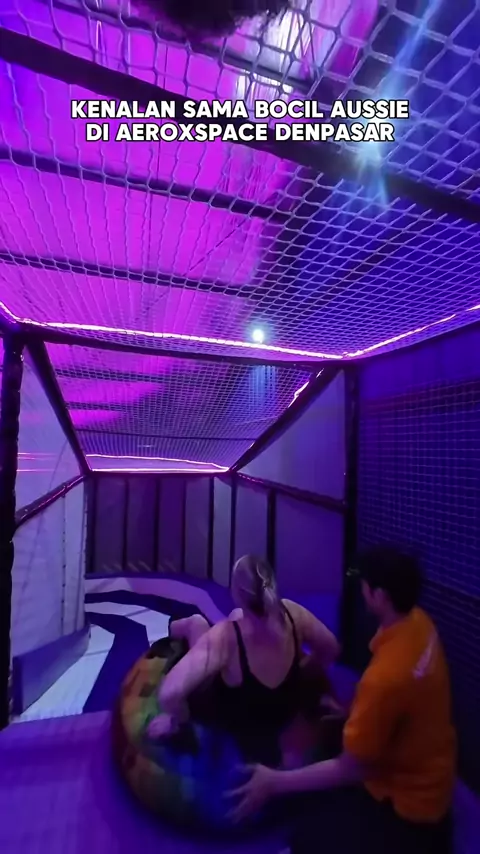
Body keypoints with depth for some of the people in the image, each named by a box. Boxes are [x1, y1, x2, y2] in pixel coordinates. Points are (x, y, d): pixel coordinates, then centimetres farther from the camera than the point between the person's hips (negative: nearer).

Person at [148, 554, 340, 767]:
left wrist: (176, 719, -21)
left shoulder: (226, 637, -39)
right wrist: (298, 676, 6)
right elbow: (330, 648, -10)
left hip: (228, 723, -3)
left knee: (196, 623, 5)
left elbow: (169, 694, -43)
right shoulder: (292, 614, -27)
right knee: (237, 615, 16)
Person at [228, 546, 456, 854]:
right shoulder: (418, 622, -14)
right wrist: (354, 714, 7)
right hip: (423, 770, 8)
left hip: (407, 801, -7)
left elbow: (350, 769, -26)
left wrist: (276, 783, -18)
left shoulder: (385, 676, -39)